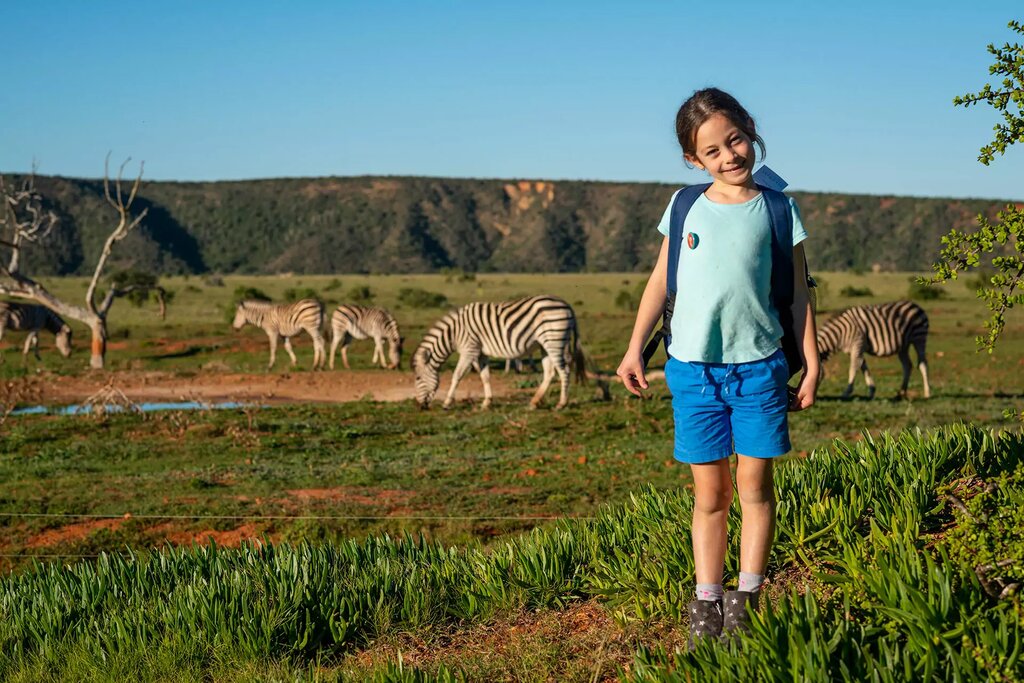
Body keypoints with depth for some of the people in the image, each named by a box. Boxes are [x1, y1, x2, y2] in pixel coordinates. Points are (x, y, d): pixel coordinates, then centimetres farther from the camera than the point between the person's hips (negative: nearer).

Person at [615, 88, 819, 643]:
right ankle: (706, 602, 11)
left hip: (758, 366, -1)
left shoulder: (775, 209, 3)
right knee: (709, 492, 5)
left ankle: (747, 597, 7)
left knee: (754, 483, -1)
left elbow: (798, 291, 6)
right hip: (693, 368, 1)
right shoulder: (685, 207, 6)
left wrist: (811, 364, 4)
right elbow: (660, 281, 11)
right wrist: (635, 348, 6)